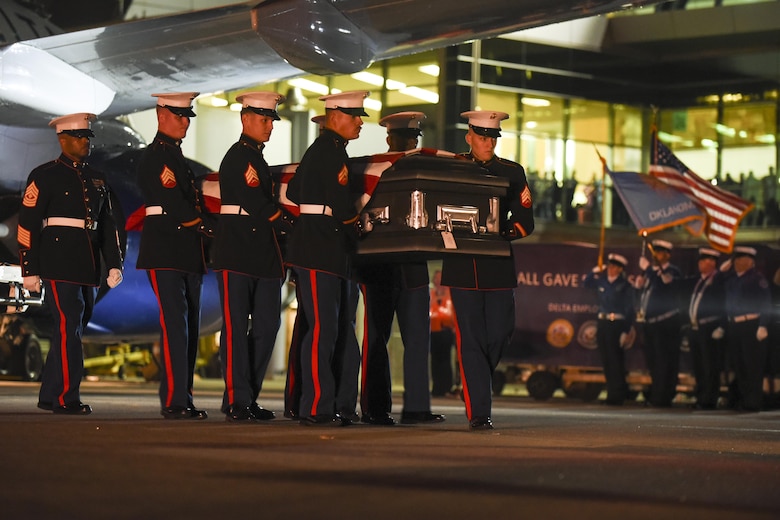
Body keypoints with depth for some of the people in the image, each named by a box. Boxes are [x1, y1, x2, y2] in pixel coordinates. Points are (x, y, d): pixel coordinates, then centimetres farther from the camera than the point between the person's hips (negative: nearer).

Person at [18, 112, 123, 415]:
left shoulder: (96, 179, 17)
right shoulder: (44, 176, -2)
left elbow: (107, 225, 19)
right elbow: (27, 225, -5)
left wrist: (114, 264, 9)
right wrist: (30, 270, -10)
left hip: (87, 266, 7)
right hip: (58, 263, -7)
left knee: (72, 329, 9)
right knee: (69, 326, -12)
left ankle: (50, 396, 18)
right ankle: (66, 398, -9)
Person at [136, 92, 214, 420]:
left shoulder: (176, 156, 21)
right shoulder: (155, 156, -7)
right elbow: (173, 205, -16)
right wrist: (206, 227, -10)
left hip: (188, 254, 9)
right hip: (165, 252, -9)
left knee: (189, 327, 6)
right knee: (175, 325, -14)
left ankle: (182, 399, 9)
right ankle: (174, 402, -16)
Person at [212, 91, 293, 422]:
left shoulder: (257, 158, 21)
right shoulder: (238, 157, -8)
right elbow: (255, 204, -16)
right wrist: (291, 226, -11)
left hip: (264, 255, 9)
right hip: (237, 253, -9)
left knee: (266, 326, 5)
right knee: (236, 327, -7)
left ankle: (248, 398, 10)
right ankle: (237, 402, -8)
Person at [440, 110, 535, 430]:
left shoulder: (512, 173, 9)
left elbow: (525, 222, 5)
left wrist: (502, 234, -14)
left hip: (498, 264, 2)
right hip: (462, 265, -2)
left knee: (500, 332, 1)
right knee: (470, 338, -5)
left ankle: (476, 389, 27)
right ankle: (478, 412, -4)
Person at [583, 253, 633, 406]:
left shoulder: (625, 286, -5)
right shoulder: (602, 281, 10)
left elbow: (629, 310, -7)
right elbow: (586, 284, 27)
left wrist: (626, 331, -13)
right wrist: (595, 271, 10)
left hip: (617, 324, -6)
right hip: (602, 323, 6)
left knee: (615, 361, -6)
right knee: (606, 361, 8)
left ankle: (617, 396, -1)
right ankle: (611, 393, 15)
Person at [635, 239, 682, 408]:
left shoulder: (672, 271, -6)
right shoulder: (651, 271, 18)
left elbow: (662, 286, -25)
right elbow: (644, 293, 23)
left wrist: (647, 269, -19)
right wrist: (639, 284, 2)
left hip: (666, 324, -8)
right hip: (649, 323, 8)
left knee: (664, 362, -7)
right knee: (652, 361, 13)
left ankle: (663, 398, -4)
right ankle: (655, 396, 23)